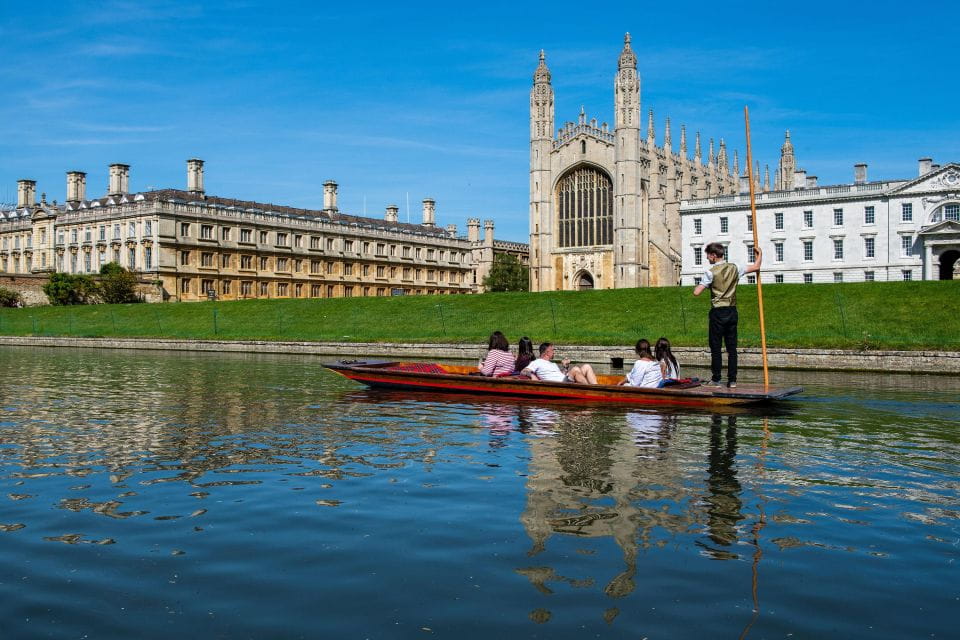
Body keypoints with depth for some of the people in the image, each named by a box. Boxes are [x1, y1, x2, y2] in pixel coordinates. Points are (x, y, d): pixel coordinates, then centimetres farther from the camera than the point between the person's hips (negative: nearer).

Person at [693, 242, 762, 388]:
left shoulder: (711, 272, -9)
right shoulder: (734, 268, 5)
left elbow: (697, 292, -13)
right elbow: (756, 267, 11)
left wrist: (697, 286, 9)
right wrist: (759, 254, 28)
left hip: (718, 312, -5)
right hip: (732, 311, 5)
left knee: (715, 346, 1)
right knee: (732, 347, 7)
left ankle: (716, 379, 1)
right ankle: (732, 380, 7)